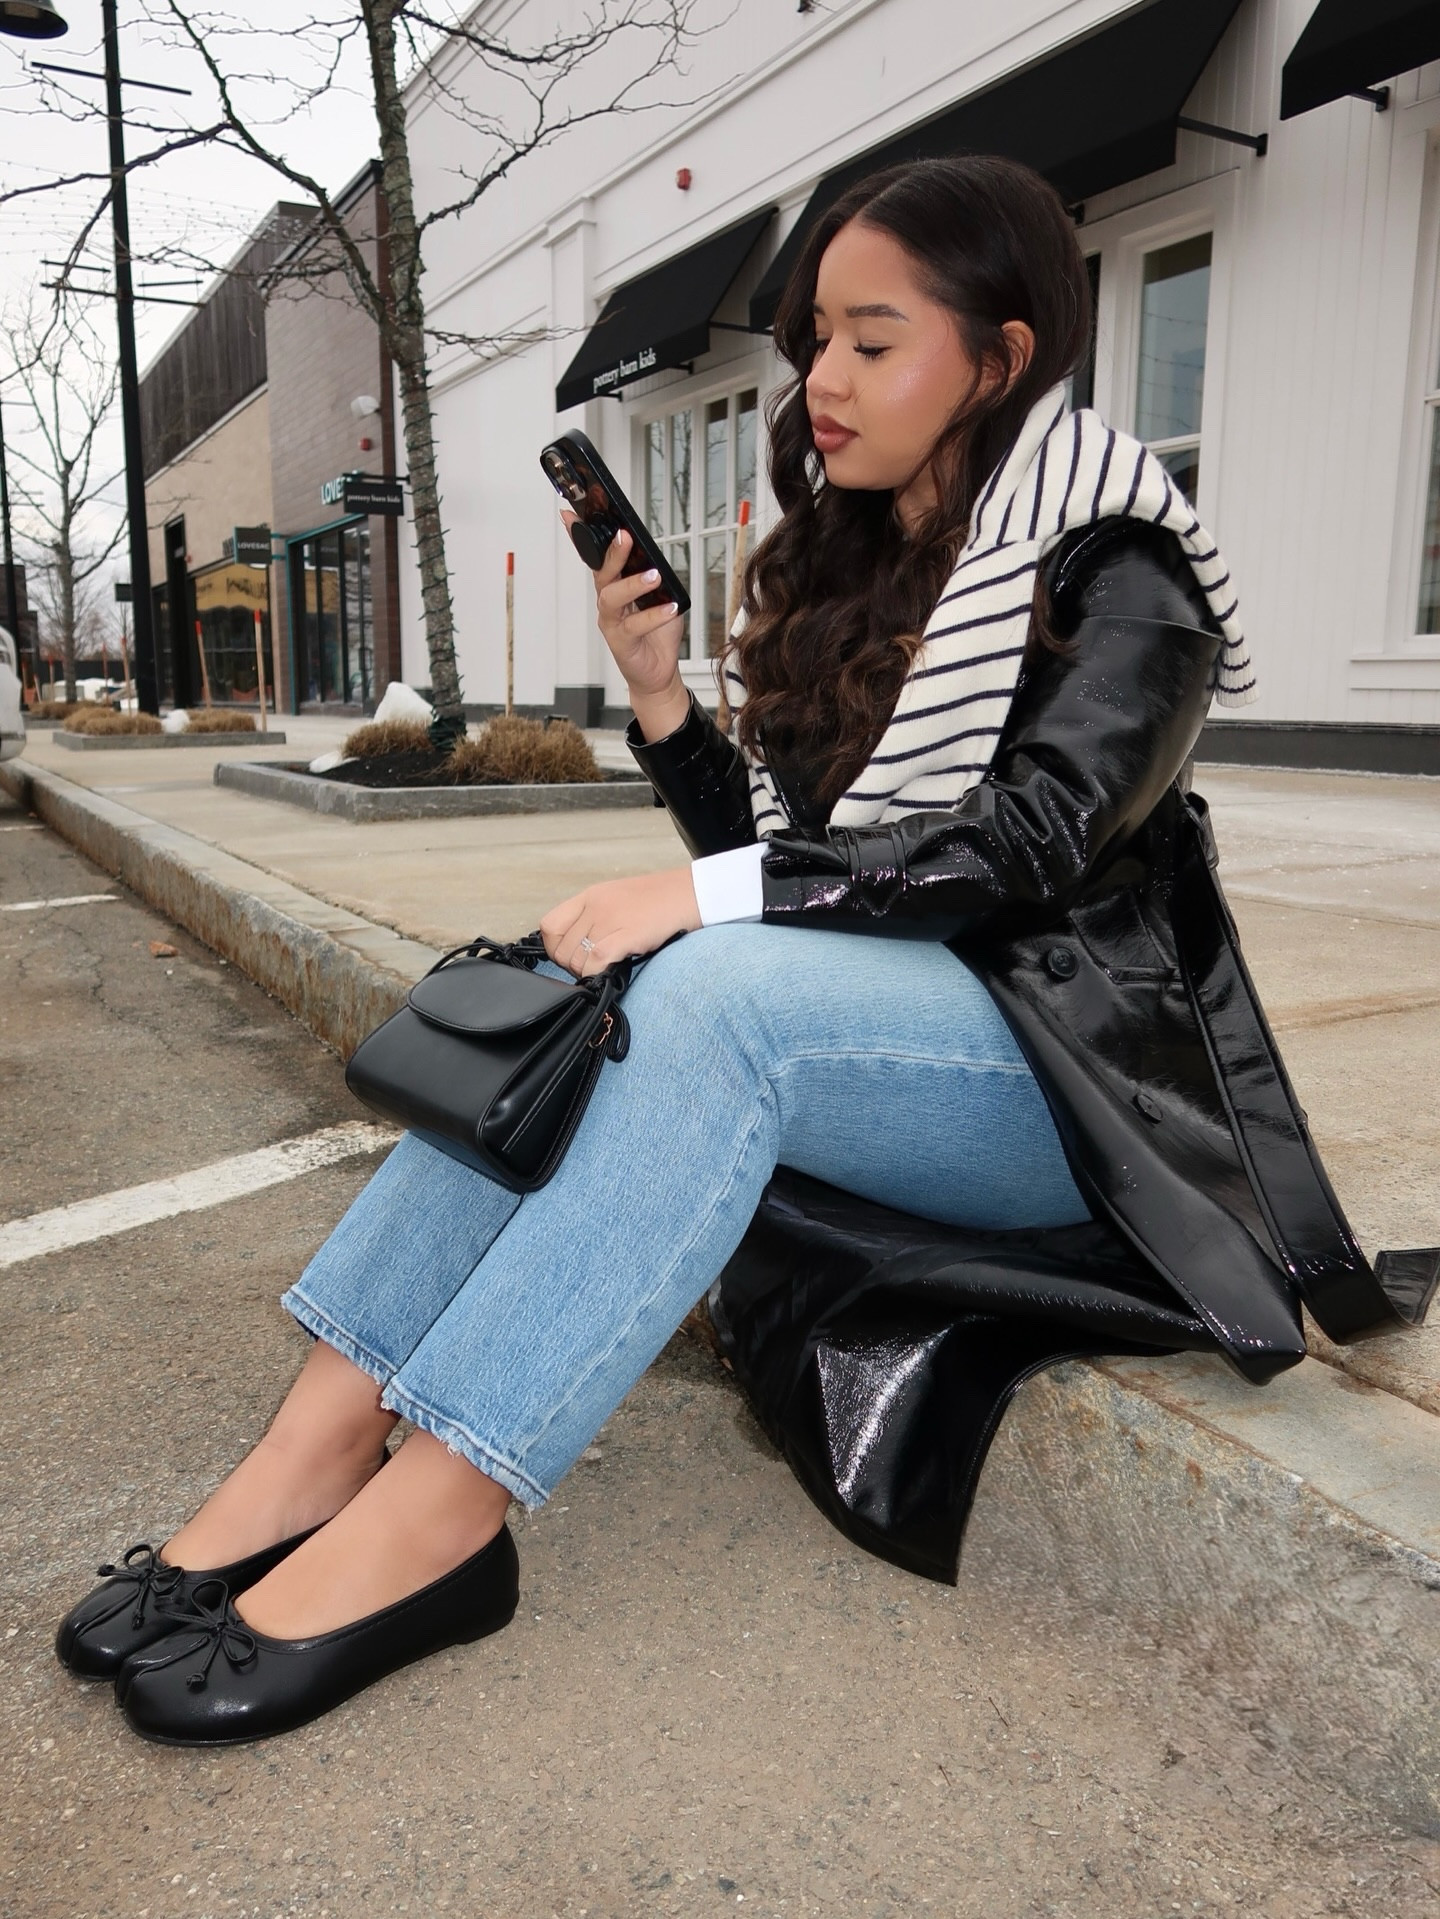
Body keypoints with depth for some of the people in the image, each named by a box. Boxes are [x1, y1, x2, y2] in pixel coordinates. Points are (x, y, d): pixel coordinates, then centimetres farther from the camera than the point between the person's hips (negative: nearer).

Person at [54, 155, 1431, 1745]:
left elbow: (1031, 842, -21)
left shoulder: (1114, 572, -5)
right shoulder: (847, 573, 14)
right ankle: (326, 1438, -23)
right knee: (557, 985, -18)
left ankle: (438, 1516, -31)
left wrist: (713, 896, -27)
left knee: (716, 987, -33)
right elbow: (769, 857, 11)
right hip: (861, 1030, 6)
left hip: (1050, 1076, -6)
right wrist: (658, 698, -4)